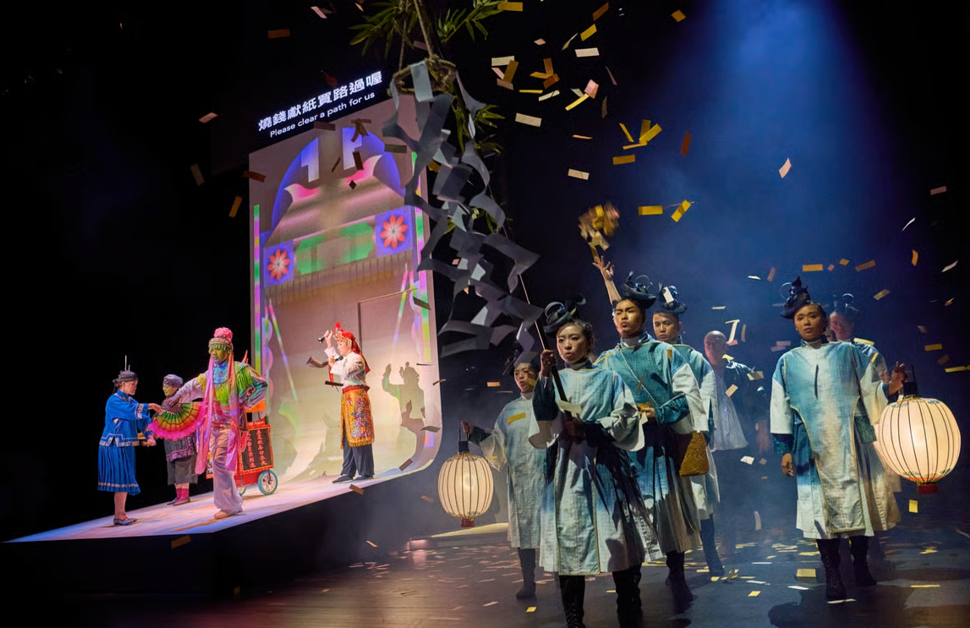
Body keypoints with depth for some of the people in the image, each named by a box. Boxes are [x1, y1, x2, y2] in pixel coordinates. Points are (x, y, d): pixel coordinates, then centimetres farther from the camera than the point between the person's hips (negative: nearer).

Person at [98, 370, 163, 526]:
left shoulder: (131, 400, 12)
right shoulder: (114, 400, -11)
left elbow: (143, 419, 7)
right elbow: (131, 411, -27)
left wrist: (150, 436, -6)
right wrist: (148, 406, -21)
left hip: (126, 446, 8)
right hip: (114, 446, -8)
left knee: (125, 479, 9)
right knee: (121, 478, -7)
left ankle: (121, 514, 15)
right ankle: (119, 515, -1)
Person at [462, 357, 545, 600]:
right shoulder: (509, 410, 15)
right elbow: (498, 443, 14)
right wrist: (475, 433, 1)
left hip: (548, 477, -4)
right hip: (520, 480, 4)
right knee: (523, 528, 6)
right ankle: (528, 583, 17)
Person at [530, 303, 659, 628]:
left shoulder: (608, 378, 10)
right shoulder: (553, 380, 12)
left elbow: (625, 417, -1)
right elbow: (543, 418, -4)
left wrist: (588, 429, -13)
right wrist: (544, 378, -15)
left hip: (603, 465, -1)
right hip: (566, 469, 1)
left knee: (617, 540, -3)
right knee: (568, 538, -1)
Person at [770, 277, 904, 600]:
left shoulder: (847, 352, 9)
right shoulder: (788, 362, 9)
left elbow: (870, 389, 6)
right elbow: (780, 407, 7)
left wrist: (890, 386, -16)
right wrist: (785, 449, 2)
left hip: (849, 440, 0)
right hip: (812, 446, 0)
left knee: (857, 498, 3)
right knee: (820, 503, -1)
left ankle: (860, 564, 21)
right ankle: (832, 574, 7)